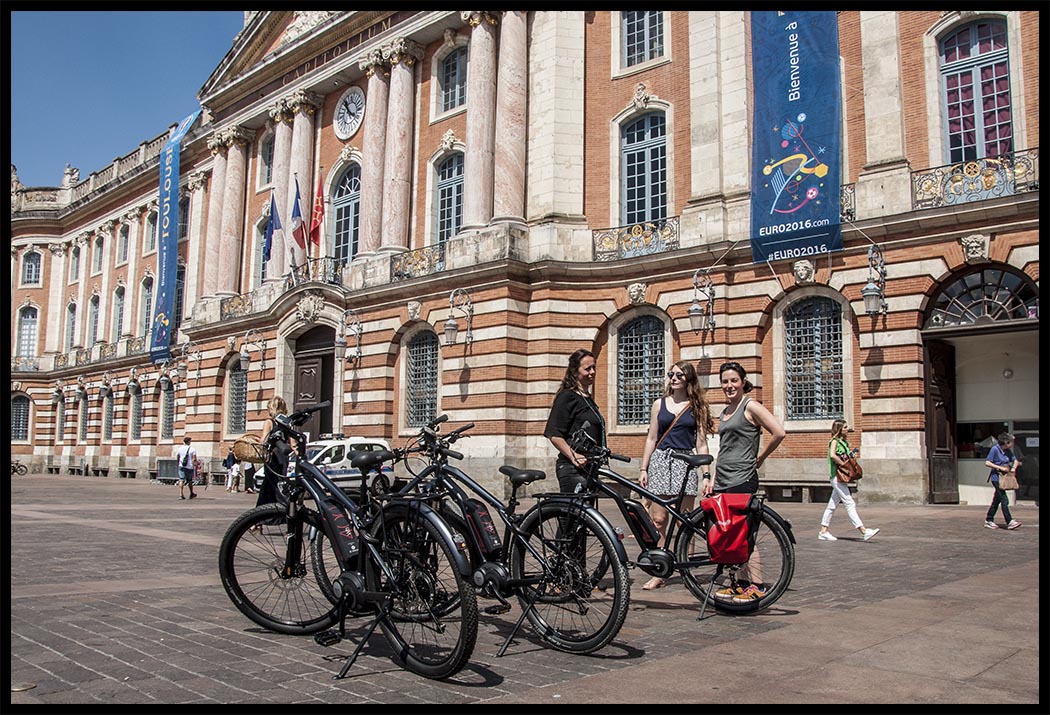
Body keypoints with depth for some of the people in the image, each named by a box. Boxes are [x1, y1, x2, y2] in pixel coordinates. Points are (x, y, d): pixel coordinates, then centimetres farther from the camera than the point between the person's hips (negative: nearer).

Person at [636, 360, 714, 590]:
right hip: (660, 460, 1)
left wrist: (706, 474, -1)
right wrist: (643, 469, 6)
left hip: (686, 463, -1)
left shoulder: (697, 407, 8)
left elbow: (701, 444, 7)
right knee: (658, 519, -3)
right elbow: (651, 439, 12)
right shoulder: (659, 405, 12)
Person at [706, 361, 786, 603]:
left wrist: (759, 458, -5)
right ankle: (741, 583, 16)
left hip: (742, 480, -8)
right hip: (723, 482, 8)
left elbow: (779, 433, -15)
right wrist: (712, 479, 14)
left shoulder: (750, 406, -6)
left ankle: (757, 585, 3)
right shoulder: (725, 412, 18)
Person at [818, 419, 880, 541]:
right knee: (850, 504, -10)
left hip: (842, 477, 9)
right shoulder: (835, 440, -9)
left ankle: (823, 532, 14)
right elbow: (832, 455, -27)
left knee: (832, 506, 10)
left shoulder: (843, 442, 18)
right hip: (837, 477, -9)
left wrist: (852, 455, 6)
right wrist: (843, 464, -19)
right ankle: (864, 532, -13)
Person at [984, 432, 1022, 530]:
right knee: (1004, 500, -11)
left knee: (997, 500, 11)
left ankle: (989, 520, 19)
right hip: (996, 478, -8)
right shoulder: (995, 449, -13)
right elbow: (987, 463, -15)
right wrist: (1000, 468, -20)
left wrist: (1014, 467, 0)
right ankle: (1010, 522, -10)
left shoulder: (1008, 451, 8)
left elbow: (1015, 461, 20)